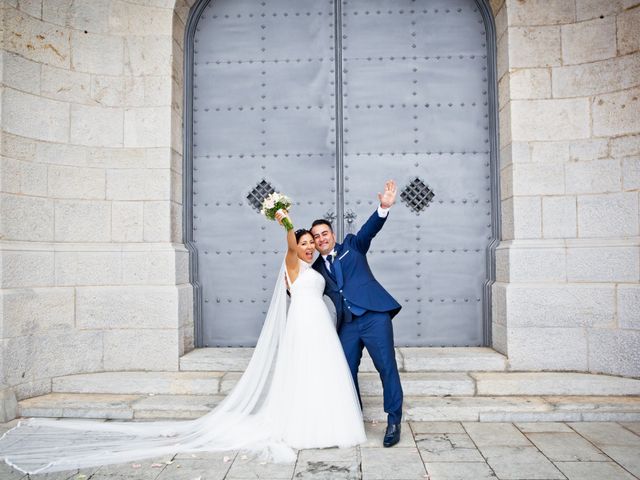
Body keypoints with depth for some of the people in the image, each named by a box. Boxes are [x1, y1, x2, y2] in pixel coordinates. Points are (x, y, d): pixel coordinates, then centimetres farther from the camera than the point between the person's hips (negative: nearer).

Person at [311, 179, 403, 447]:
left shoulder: (352, 245, 10)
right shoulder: (316, 269, 16)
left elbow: (370, 229, -4)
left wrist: (384, 207, -20)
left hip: (374, 316, -4)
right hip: (347, 325, 4)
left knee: (387, 367, -6)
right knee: (346, 372, 7)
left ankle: (394, 422, 3)